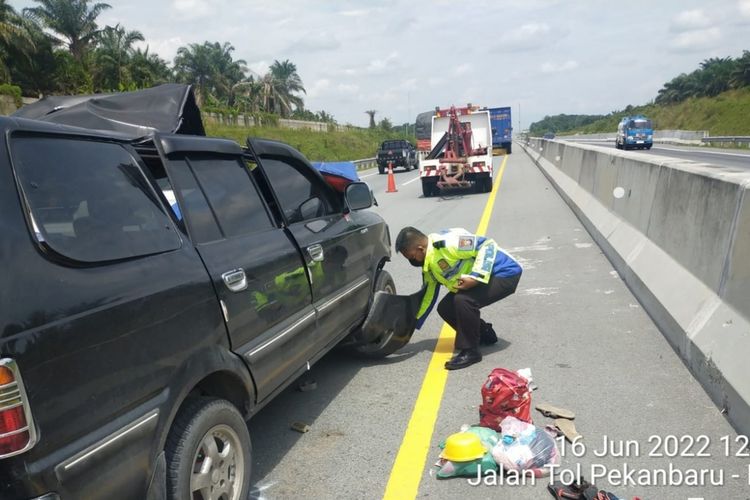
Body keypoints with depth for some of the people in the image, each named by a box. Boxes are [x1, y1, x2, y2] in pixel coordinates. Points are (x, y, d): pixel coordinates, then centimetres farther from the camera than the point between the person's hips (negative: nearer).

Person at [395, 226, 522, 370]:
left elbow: (488, 245, -28)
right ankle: (484, 334, 22)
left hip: (505, 274, -9)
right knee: (445, 308, 2)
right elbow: (428, 296, 13)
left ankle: (469, 351, -12)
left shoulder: (447, 242, -27)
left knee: (463, 300, -30)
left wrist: (475, 277, -32)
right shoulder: (428, 265, 3)